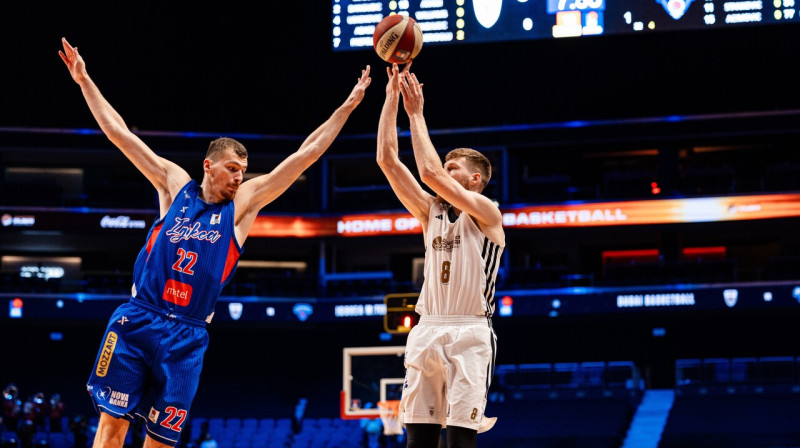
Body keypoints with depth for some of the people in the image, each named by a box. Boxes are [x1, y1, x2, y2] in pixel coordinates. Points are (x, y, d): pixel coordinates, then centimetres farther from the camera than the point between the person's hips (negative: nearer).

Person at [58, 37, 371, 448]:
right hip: (136, 320, 0)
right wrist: (85, 81, 10)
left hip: (186, 336, 1)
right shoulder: (174, 184, 8)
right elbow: (119, 134, 10)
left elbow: (305, 155, 4)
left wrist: (347, 106, 0)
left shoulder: (244, 202, 7)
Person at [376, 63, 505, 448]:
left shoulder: (486, 211, 0)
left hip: (468, 333, -6)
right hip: (427, 330, 6)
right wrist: (393, 95, 6)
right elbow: (388, 159, 10)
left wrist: (416, 112, -6)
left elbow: (431, 173, -13)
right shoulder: (431, 211, 17)